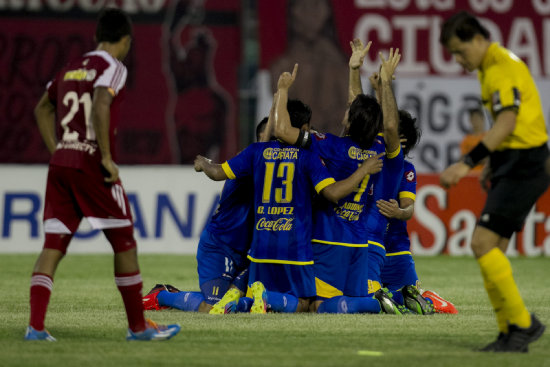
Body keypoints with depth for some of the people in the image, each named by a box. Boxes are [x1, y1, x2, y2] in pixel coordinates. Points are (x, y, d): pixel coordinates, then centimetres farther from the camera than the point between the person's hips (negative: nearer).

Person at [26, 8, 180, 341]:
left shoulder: (71, 68, 18)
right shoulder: (113, 68, -5)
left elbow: (42, 109, 27)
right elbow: (100, 106, -22)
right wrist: (106, 158, -17)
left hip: (60, 161, 7)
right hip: (91, 162, -7)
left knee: (53, 246, 2)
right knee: (124, 243, 5)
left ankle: (36, 326, -9)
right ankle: (138, 327, 11)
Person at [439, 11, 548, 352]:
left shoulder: (503, 67, -15)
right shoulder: (492, 65, 16)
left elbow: (507, 122, -26)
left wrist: (467, 163, -32)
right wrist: (491, 167, 23)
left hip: (522, 166, -10)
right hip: (512, 165, 10)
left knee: (483, 242, -16)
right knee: (492, 249, 6)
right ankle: (511, 334, 8)